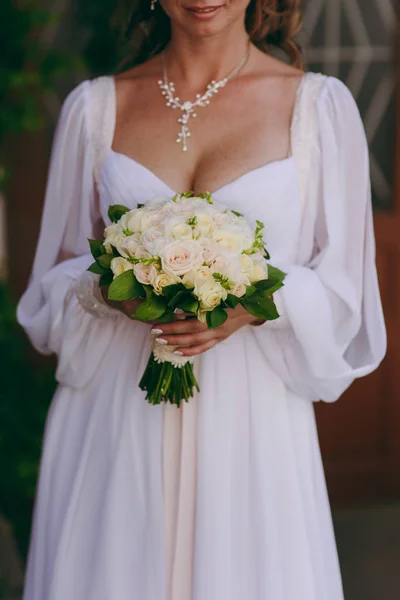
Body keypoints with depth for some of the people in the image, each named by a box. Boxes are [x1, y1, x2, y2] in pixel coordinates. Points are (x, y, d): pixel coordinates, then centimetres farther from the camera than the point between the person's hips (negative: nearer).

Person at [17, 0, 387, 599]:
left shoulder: (321, 106, 1)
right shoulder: (94, 106, 7)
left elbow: (342, 288, 3)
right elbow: (58, 273, 12)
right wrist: (108, 293, -10)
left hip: (252, 425, -1)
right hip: (114, 425, 2)